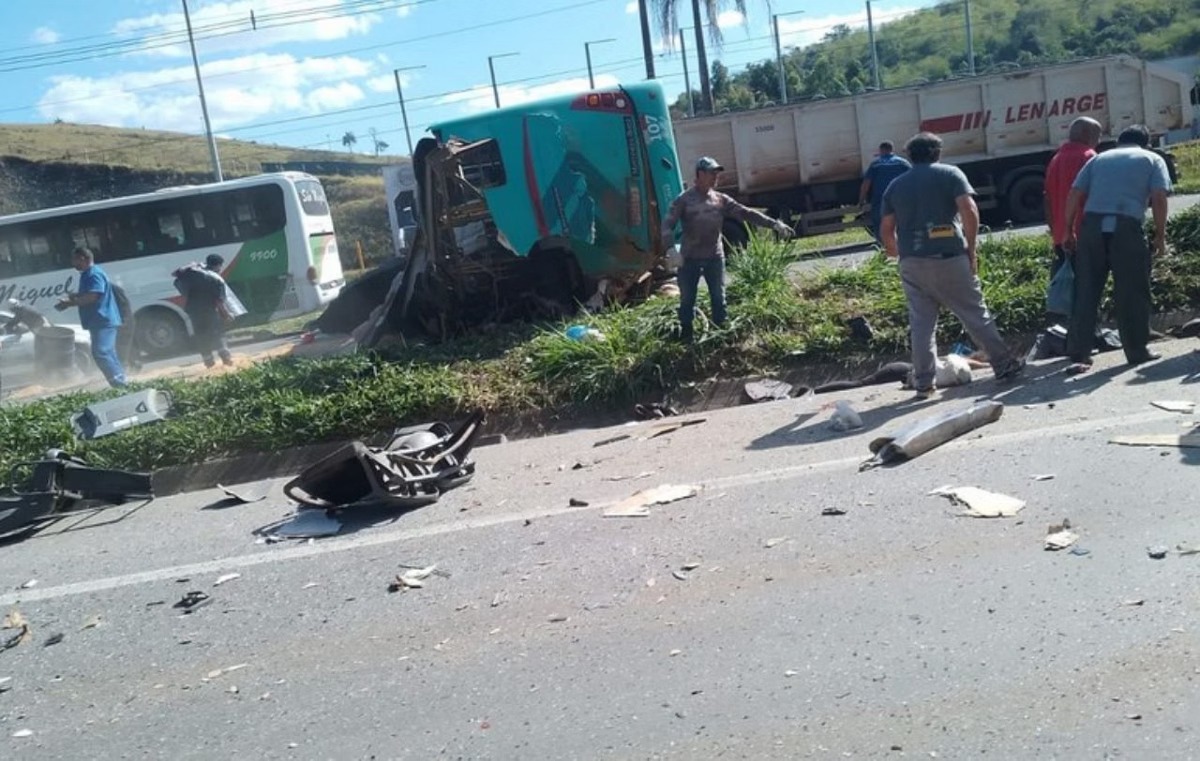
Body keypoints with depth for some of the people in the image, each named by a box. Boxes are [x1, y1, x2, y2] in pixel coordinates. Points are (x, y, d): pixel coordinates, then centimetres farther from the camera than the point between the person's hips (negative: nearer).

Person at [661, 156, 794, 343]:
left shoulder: (720, 199, 5)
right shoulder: (684, 200, -7)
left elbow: (746, 213, 3)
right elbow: (668, 224, -15)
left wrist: (774, 224, -5)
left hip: (715, 257, 4)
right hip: (689, 258, -3)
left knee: (719, 298, 10)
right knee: (687, 300, 5)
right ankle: (686, 338, 17)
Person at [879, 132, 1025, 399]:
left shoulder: (895, 186, 13)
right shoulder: (950, 174, 4)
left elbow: (886, 227, 10)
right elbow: (969, 211, -8)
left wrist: (896, 255, 21)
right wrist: (971, 249, -2)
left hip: (912, 262, 2)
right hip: (949, 257, -2)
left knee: (920, 322, 6)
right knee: (975, 314, 7)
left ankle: (923, 383, 4)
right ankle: (1005, 366, 15)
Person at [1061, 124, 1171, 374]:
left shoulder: (1099, 158, 24)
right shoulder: (1152, 159, 17)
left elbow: (1074, 194, 13)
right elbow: (1159, 198, 2)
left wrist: (1069, 230, 15)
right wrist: (1160, 235, 6)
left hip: (1092, 224, 3)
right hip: (1127, 226, -2)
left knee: (1086, 292, 3)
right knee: (1133, 291, 9)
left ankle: (1079, 355, 0)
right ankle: (1137, 351, 17)